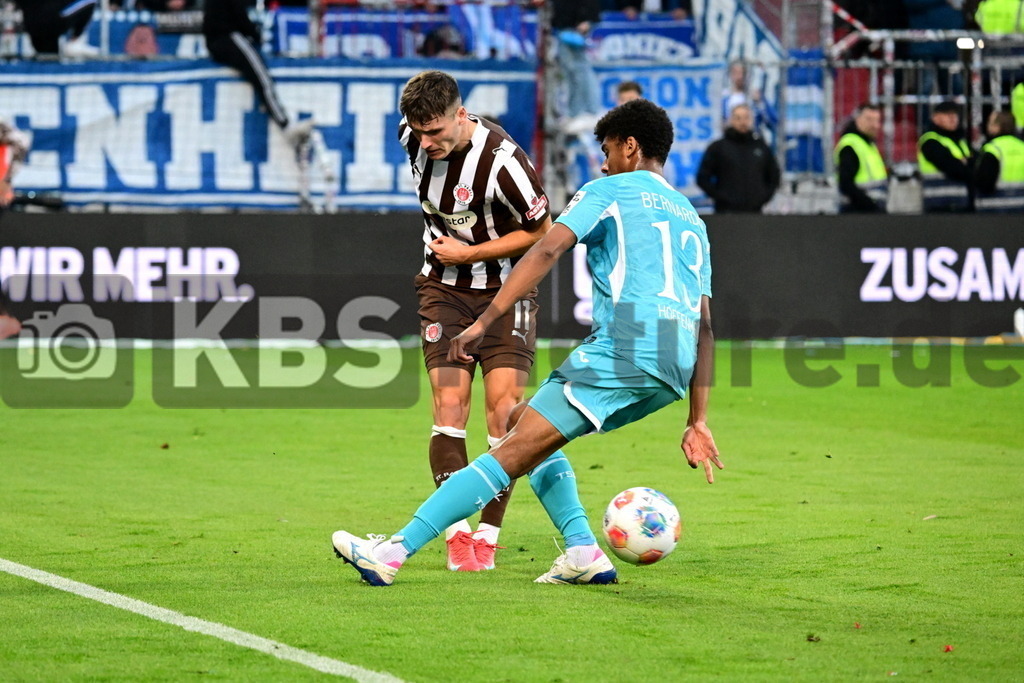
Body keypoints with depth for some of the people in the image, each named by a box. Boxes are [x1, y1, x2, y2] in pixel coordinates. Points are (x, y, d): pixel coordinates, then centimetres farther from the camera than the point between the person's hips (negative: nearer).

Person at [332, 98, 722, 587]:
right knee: (526, 425, 21)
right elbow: (704, 327, 25)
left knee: (516, 449, -10)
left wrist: (484, 322, -13)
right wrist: (698, 422, 24)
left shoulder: (609, 191, 10)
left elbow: (547, 249, -7)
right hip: (676, 369, 7)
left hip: (624, 350, -7)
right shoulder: (691, 219, 29)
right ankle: (582, 552, 7)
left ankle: (394, 552, -14)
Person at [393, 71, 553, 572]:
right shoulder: (414, 137, -7)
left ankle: (487, 535, -2)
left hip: (504, 289, -4)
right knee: (449, 405, -9)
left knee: (504, 409, -11)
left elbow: (542, 231, -12)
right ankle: (457, 534, -7)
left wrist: (470, 252, -15)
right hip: (444, 287, 4)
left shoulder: (502, 161, -25)